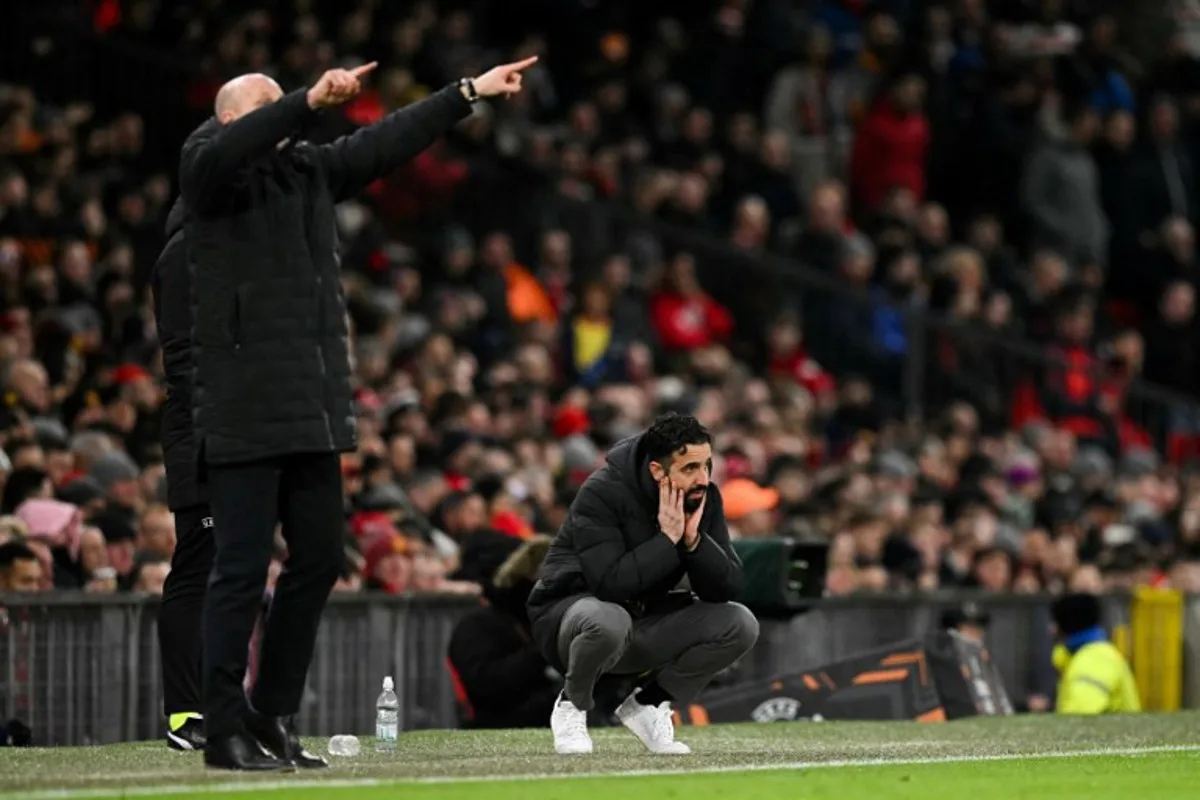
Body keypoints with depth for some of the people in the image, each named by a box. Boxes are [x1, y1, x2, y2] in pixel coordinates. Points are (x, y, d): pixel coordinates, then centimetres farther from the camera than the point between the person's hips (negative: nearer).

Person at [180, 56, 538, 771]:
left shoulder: (309, 169, 17)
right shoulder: (209, 165, -2)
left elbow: (388, 144, 24)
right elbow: (225, 150, -25)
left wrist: (469, 93, 25)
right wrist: (311, 101, -34)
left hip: (314, 410, 8)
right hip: (244, 410, -8)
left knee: (320, 557, 9)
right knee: (242, 568, -7)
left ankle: (275, 718, 18)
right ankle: (226, 731, -3)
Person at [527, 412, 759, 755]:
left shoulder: (704, 498, -7)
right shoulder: (603, 493, -24)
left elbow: (728, 588, -10)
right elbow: (609, 584, -33)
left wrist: (693, 539, -25)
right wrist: (668, 538, -31)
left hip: (647, 628, 6)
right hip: (569, 610, -6)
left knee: (740, 625, -13)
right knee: (608, 621, -41)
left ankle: (647, 704, 4)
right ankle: (571, 707, -9)